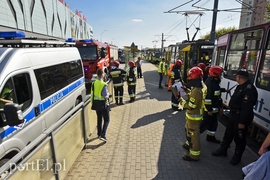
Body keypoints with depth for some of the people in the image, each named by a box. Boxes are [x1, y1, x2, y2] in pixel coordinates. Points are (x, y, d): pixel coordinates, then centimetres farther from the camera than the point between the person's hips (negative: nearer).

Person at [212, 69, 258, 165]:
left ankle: (237, 156, 29)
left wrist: (242, 122, -25)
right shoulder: (241, 86, 8)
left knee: (239, 138, 10)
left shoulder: (249, 89, -25)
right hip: (233, 115, 10)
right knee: (228, 134, 20)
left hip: (241, 118, -10)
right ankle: (223, 150, 37)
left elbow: (247, 108, -28)